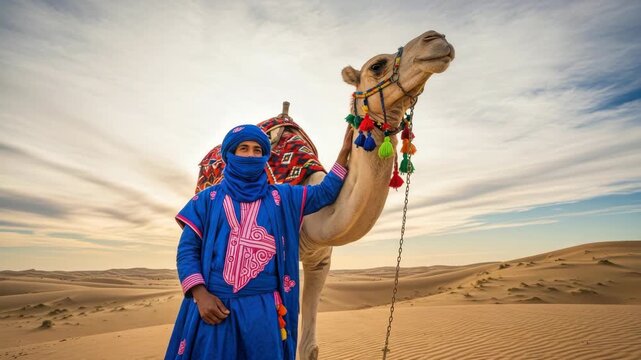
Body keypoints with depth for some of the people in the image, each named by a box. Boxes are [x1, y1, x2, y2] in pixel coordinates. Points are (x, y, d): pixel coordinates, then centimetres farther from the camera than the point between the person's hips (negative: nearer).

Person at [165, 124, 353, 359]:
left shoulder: (281, 197, 10)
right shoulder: (208, 199, 6)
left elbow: (324, 192, 8)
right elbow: (187, 249, 3)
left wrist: (344, 151, 2)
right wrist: (200, 295, -10)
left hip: (264, 308, 1)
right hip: (213, 305, 0)